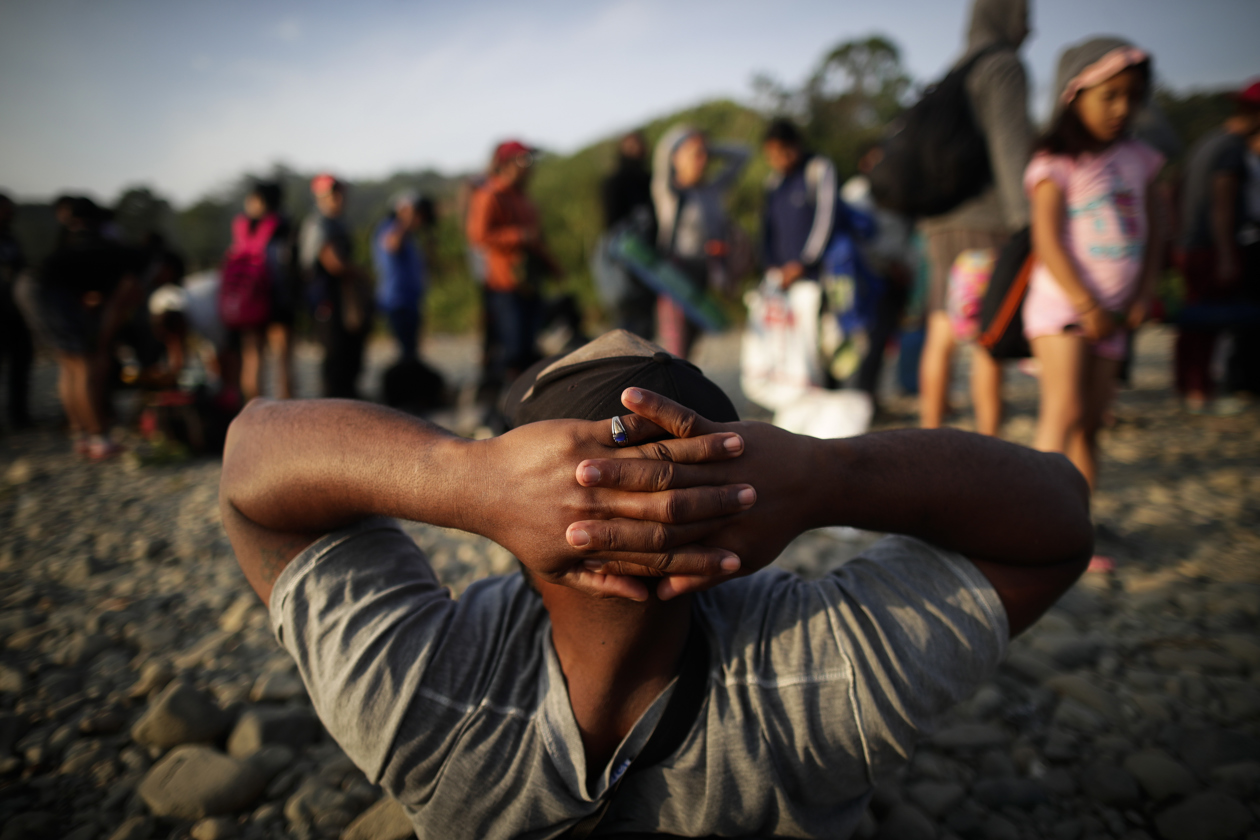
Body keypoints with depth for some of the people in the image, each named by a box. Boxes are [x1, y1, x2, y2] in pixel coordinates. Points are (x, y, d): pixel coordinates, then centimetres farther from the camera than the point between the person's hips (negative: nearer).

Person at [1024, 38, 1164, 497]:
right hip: (1061, 305, -6)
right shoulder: (1056, 165, -6)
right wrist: (1088, 306, -15)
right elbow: (1048, 244, -13)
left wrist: (1141, 297, 1)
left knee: (1090, 424, 8)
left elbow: (1151, 232, 14)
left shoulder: (1137, 158, 12)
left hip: (1110, 314, 6)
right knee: (1064, 412, -18)